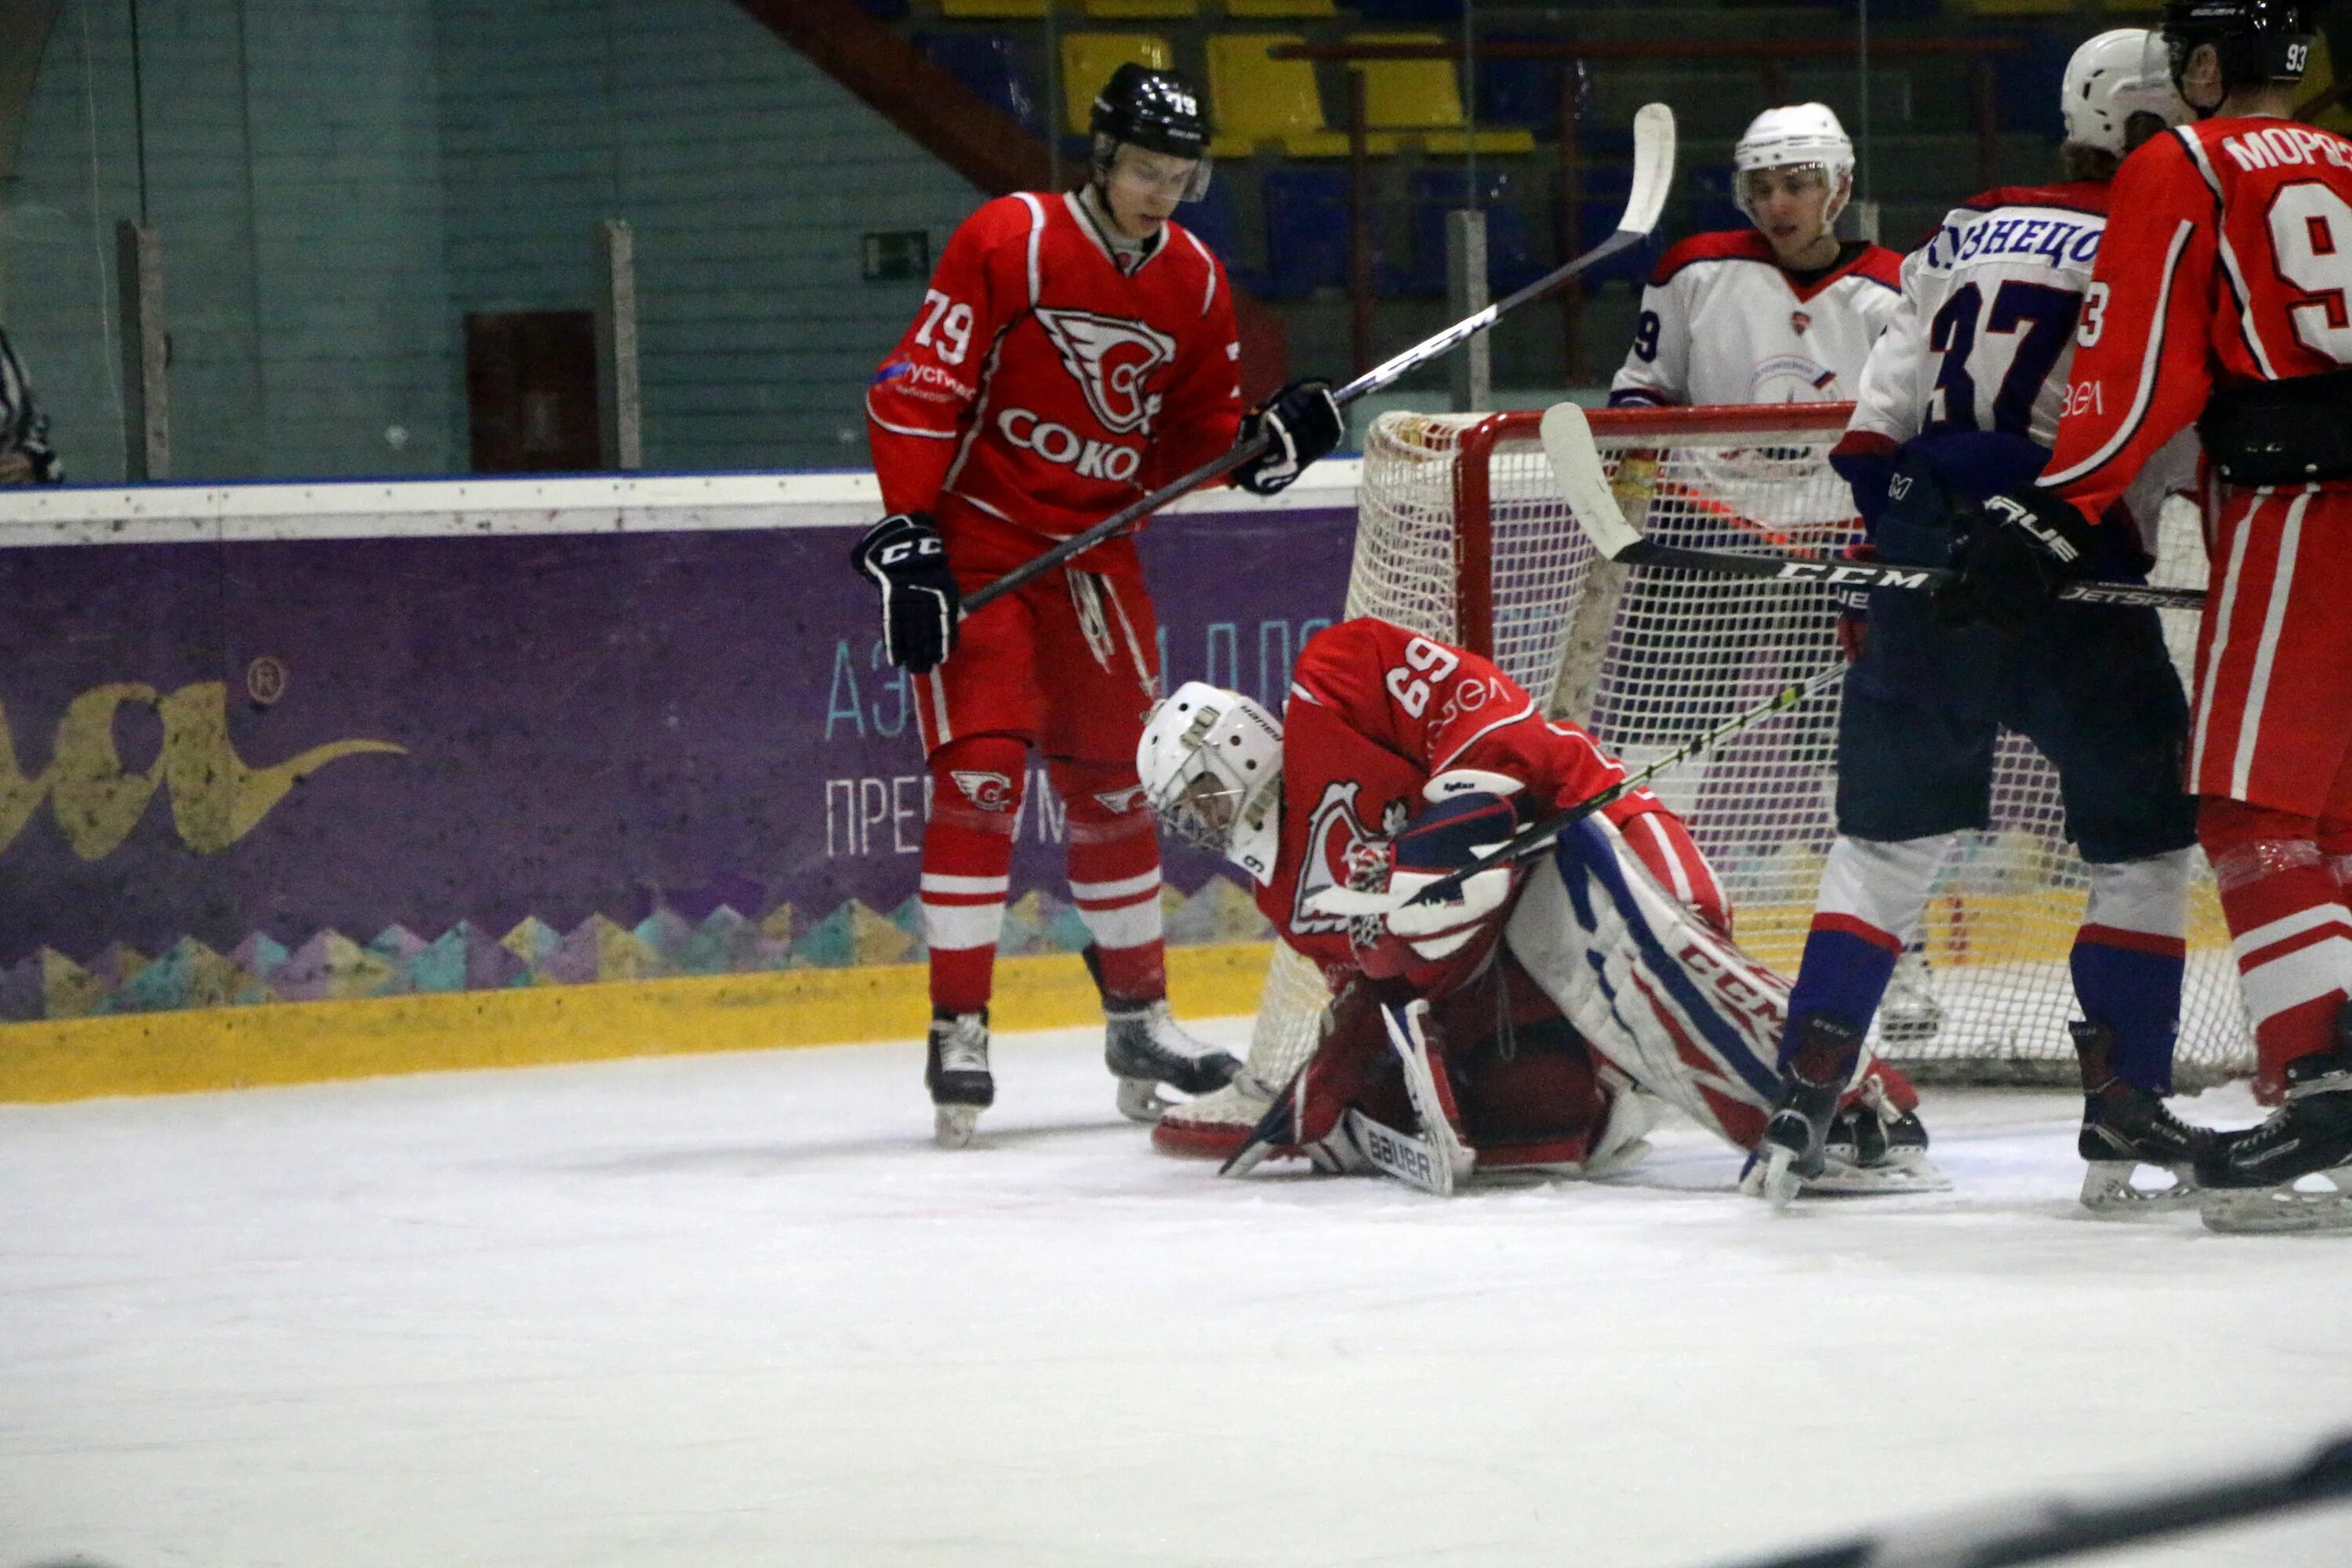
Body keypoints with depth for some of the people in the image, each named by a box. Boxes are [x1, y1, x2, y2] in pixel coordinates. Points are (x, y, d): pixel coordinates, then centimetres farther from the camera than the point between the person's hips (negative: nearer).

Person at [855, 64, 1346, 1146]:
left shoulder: (1194, 283, 5)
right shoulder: (1008, 242, -13)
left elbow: (1195, 438, 13)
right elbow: (916, 388, -15)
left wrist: (1264, 443, -9)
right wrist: (907, 538, -20)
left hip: (1096, 547, 6)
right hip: (976, 535, -6)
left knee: (1116, 782, 10)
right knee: (981, 772, -14)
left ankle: (1138, 1014, 23)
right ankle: (958, 1027, -10)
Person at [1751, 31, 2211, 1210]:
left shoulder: (1965, 237, 17)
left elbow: (1875, 425, 15)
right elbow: (2192, 449, -6)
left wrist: (1872, 567, 18)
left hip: (1924, 543, 6)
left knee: (1888, 832, 13)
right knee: (2144, 840, 7)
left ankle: (1801, 1103, 5)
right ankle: (2123, 1123, 1)